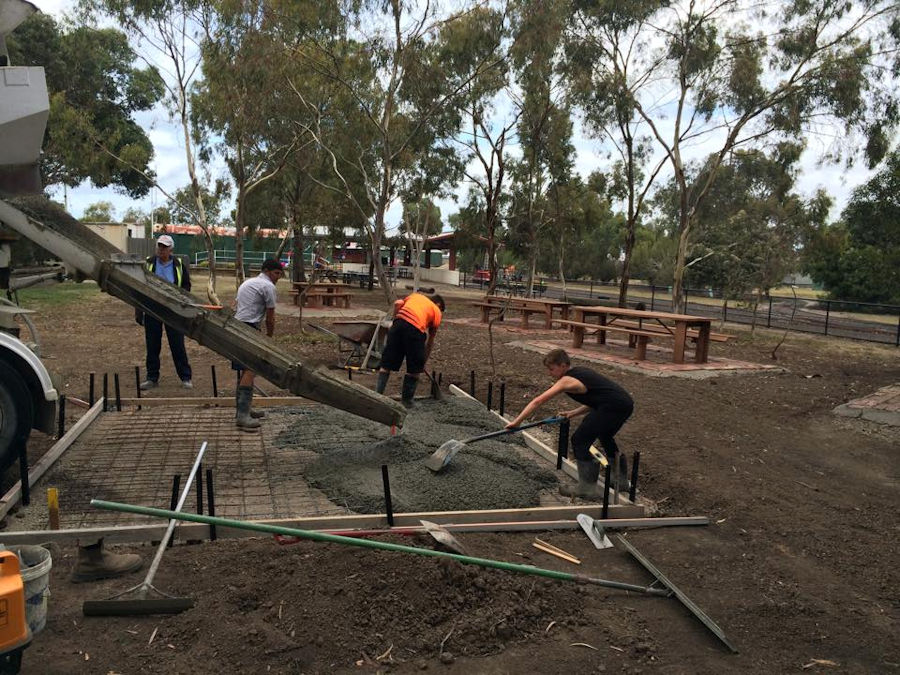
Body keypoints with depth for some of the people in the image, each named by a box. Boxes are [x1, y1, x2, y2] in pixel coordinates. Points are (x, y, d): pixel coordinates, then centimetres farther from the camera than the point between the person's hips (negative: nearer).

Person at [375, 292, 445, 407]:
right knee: (415, 369, 15)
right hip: (416, 329, -3)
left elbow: (397, 303, 10)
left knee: (386, 364, 11)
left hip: (399, 323, 3)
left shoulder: (415, 295, 32)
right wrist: (424, 362, 32)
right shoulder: (437, 311, 25)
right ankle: (406, 400, 19)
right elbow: (430, 341, 25)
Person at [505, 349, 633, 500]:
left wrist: (517, 422, -6)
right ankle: (620, 479, 46)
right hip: (625, 403, 10)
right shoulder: (580, 372, 18)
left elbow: (538, 401, -9)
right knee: (605, 436, 33)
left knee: (579, 441, 0)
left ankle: (587, 489, 6)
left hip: (613, 406, -10)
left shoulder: (567, 381, -6)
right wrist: (574, 413, 14)